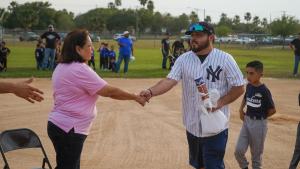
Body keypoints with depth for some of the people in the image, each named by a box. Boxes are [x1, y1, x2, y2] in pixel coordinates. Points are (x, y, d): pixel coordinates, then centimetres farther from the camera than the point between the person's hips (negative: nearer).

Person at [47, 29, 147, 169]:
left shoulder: (62, 67, 10)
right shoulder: (80, 70, -20)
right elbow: (109, 91, -18)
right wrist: (136, 97, -8)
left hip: (58, 125, 10)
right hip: (68, 130, -10)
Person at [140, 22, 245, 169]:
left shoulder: (225, 59, -8)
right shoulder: (184, 59, 0)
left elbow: (239, 88, -5)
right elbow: (170, 80, -12)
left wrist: (220, 102, -19)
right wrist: (150, 92, -30)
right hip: (192, 125, 4)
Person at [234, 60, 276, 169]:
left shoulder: (264, 91, -18)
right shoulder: (249, 86, 2)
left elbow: (272, 110, -13)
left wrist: (261, 117, -2)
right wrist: (241, 110, 8)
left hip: (259, 124, -6)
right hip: (247, 121, 6)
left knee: (256, 154, 8)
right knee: (239, 150, 2)